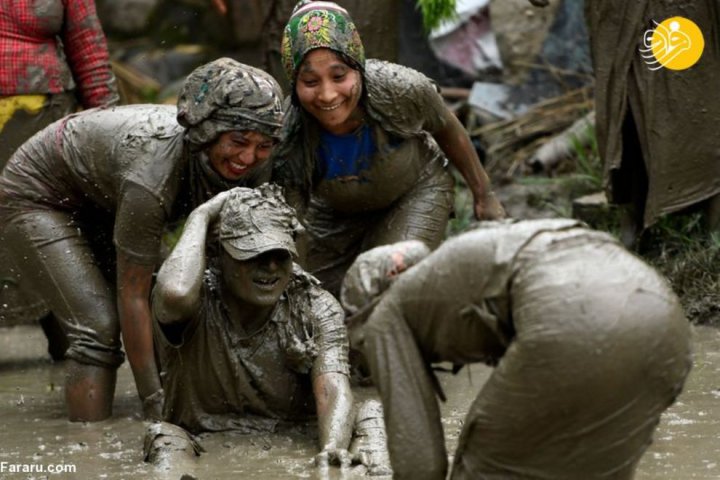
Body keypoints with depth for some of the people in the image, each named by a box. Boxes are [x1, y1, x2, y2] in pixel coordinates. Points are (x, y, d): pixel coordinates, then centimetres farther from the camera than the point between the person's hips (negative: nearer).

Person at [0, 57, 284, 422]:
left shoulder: (252, 167, -21)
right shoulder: (153, 173, -40)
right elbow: (132, 296, -34)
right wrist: (154, 400, -32)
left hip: (100, 203, 7)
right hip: (37, 197, -7)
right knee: (99, 327, -20)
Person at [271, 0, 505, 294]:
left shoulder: (402, 90, -34)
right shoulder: (289, 146, -33)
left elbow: (449, 132, -10)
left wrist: (484, 196, 2)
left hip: (416, 191, -2)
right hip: (335, 213, 2)